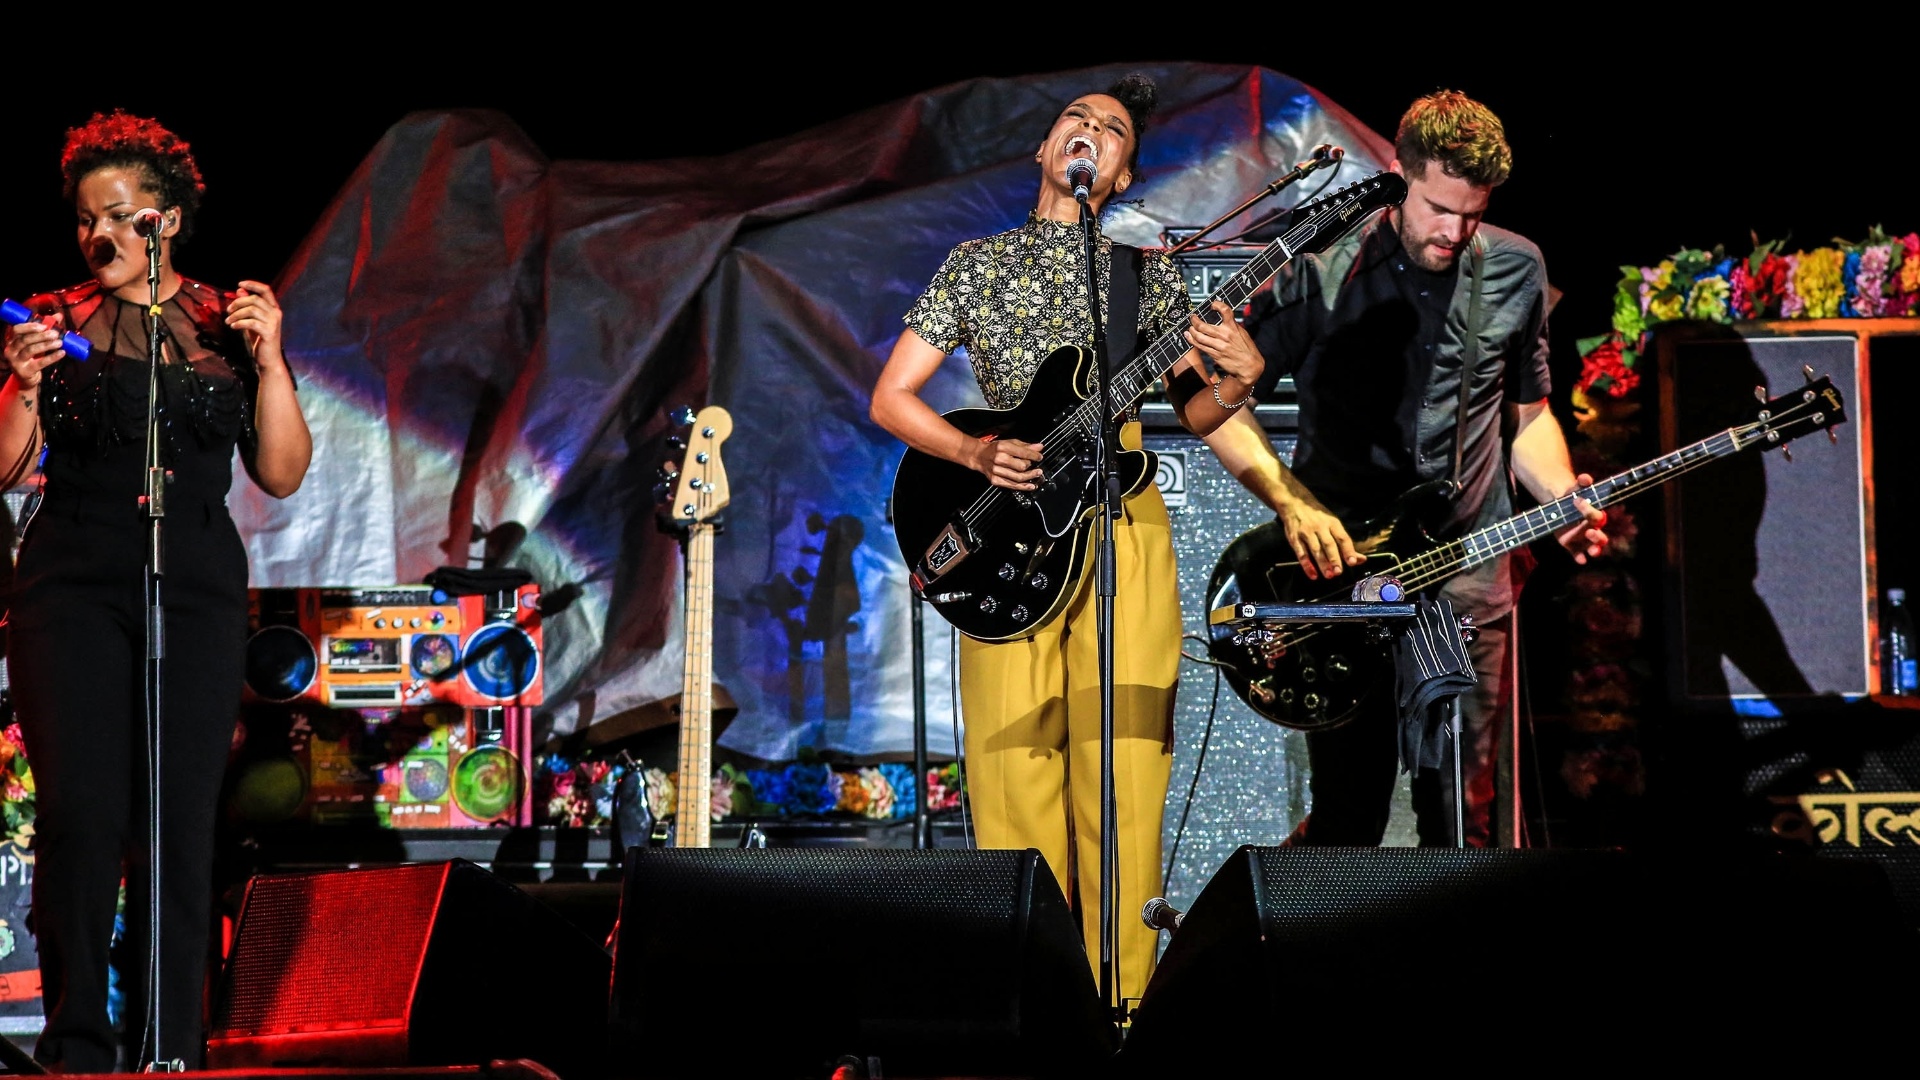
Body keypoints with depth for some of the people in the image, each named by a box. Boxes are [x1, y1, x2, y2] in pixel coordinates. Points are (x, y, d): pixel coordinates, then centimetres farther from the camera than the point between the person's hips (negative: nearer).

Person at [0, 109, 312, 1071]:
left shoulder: (227, 326, 11)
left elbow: (282, 474, 8)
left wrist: (268, 360, -4)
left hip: (197, 594, 1)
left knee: (180, 823, -3)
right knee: (81, 815, -12)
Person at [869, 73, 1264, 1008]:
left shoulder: (1147, 274, 14)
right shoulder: (976, 263, 13)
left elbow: (1192, 411, 16)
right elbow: (890, 399, 9)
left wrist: (1235, 383, -7)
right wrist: (979, 454, -8)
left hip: (1123, 527, 0)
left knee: (1122, 766, -5)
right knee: (1014, 767, -6)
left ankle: (1118, 1000, 0)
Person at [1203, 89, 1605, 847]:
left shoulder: (1516, 272, 5)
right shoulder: (1322, 274, -6)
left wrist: (1563, 499, -2)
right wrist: (1292, 503, -14)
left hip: (1469, 580, 3)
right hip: (1340, 568, -2)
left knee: (1460, 819, 2)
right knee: (1347, 819, 0)